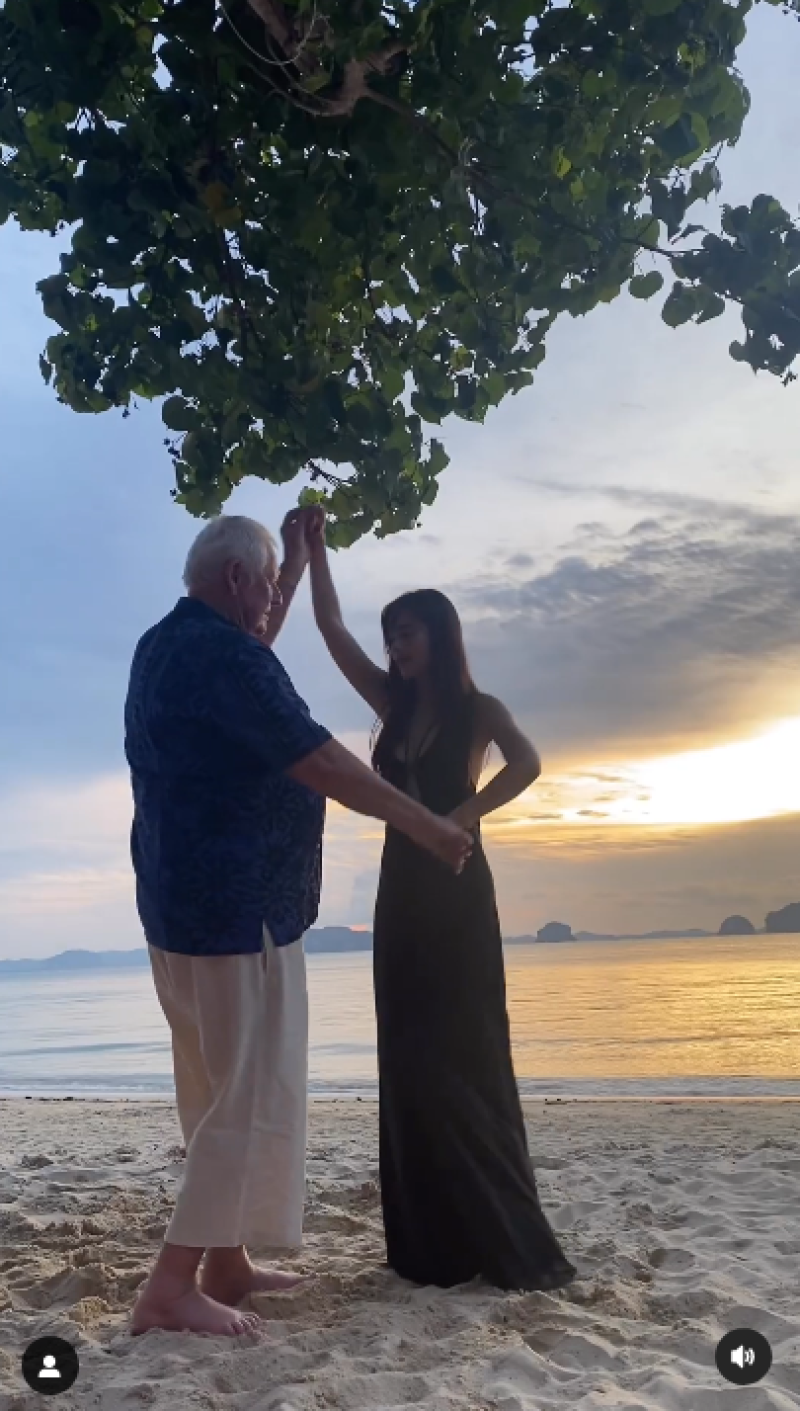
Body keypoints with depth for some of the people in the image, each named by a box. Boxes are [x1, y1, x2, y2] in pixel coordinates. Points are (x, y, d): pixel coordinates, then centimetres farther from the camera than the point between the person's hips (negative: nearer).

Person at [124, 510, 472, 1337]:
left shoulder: (168, 645, 12)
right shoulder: (221, 651, -18)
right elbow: (319, 763, -19)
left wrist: (298, 568, 36)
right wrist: (424, 825, -9)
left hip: (184, 906, 10)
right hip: (236, 910, -10)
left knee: (217, 1095, 16)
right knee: (252, 1099, -3)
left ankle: (226, 1264, 25)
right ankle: (172, 1286, 2)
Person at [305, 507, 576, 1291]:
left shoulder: (476, 708, -3)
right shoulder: (393, 704, 12)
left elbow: (526, 763, -23)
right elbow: (331, 630, 7)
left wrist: (458, 818, -22)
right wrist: (314, 550, 2)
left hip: (454, 891, -6)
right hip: (401, 890, 6)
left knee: (463, 1058, -5)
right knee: (408, 1062, 5)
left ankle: (509, 1243, 4)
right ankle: (433, 1243, 13)